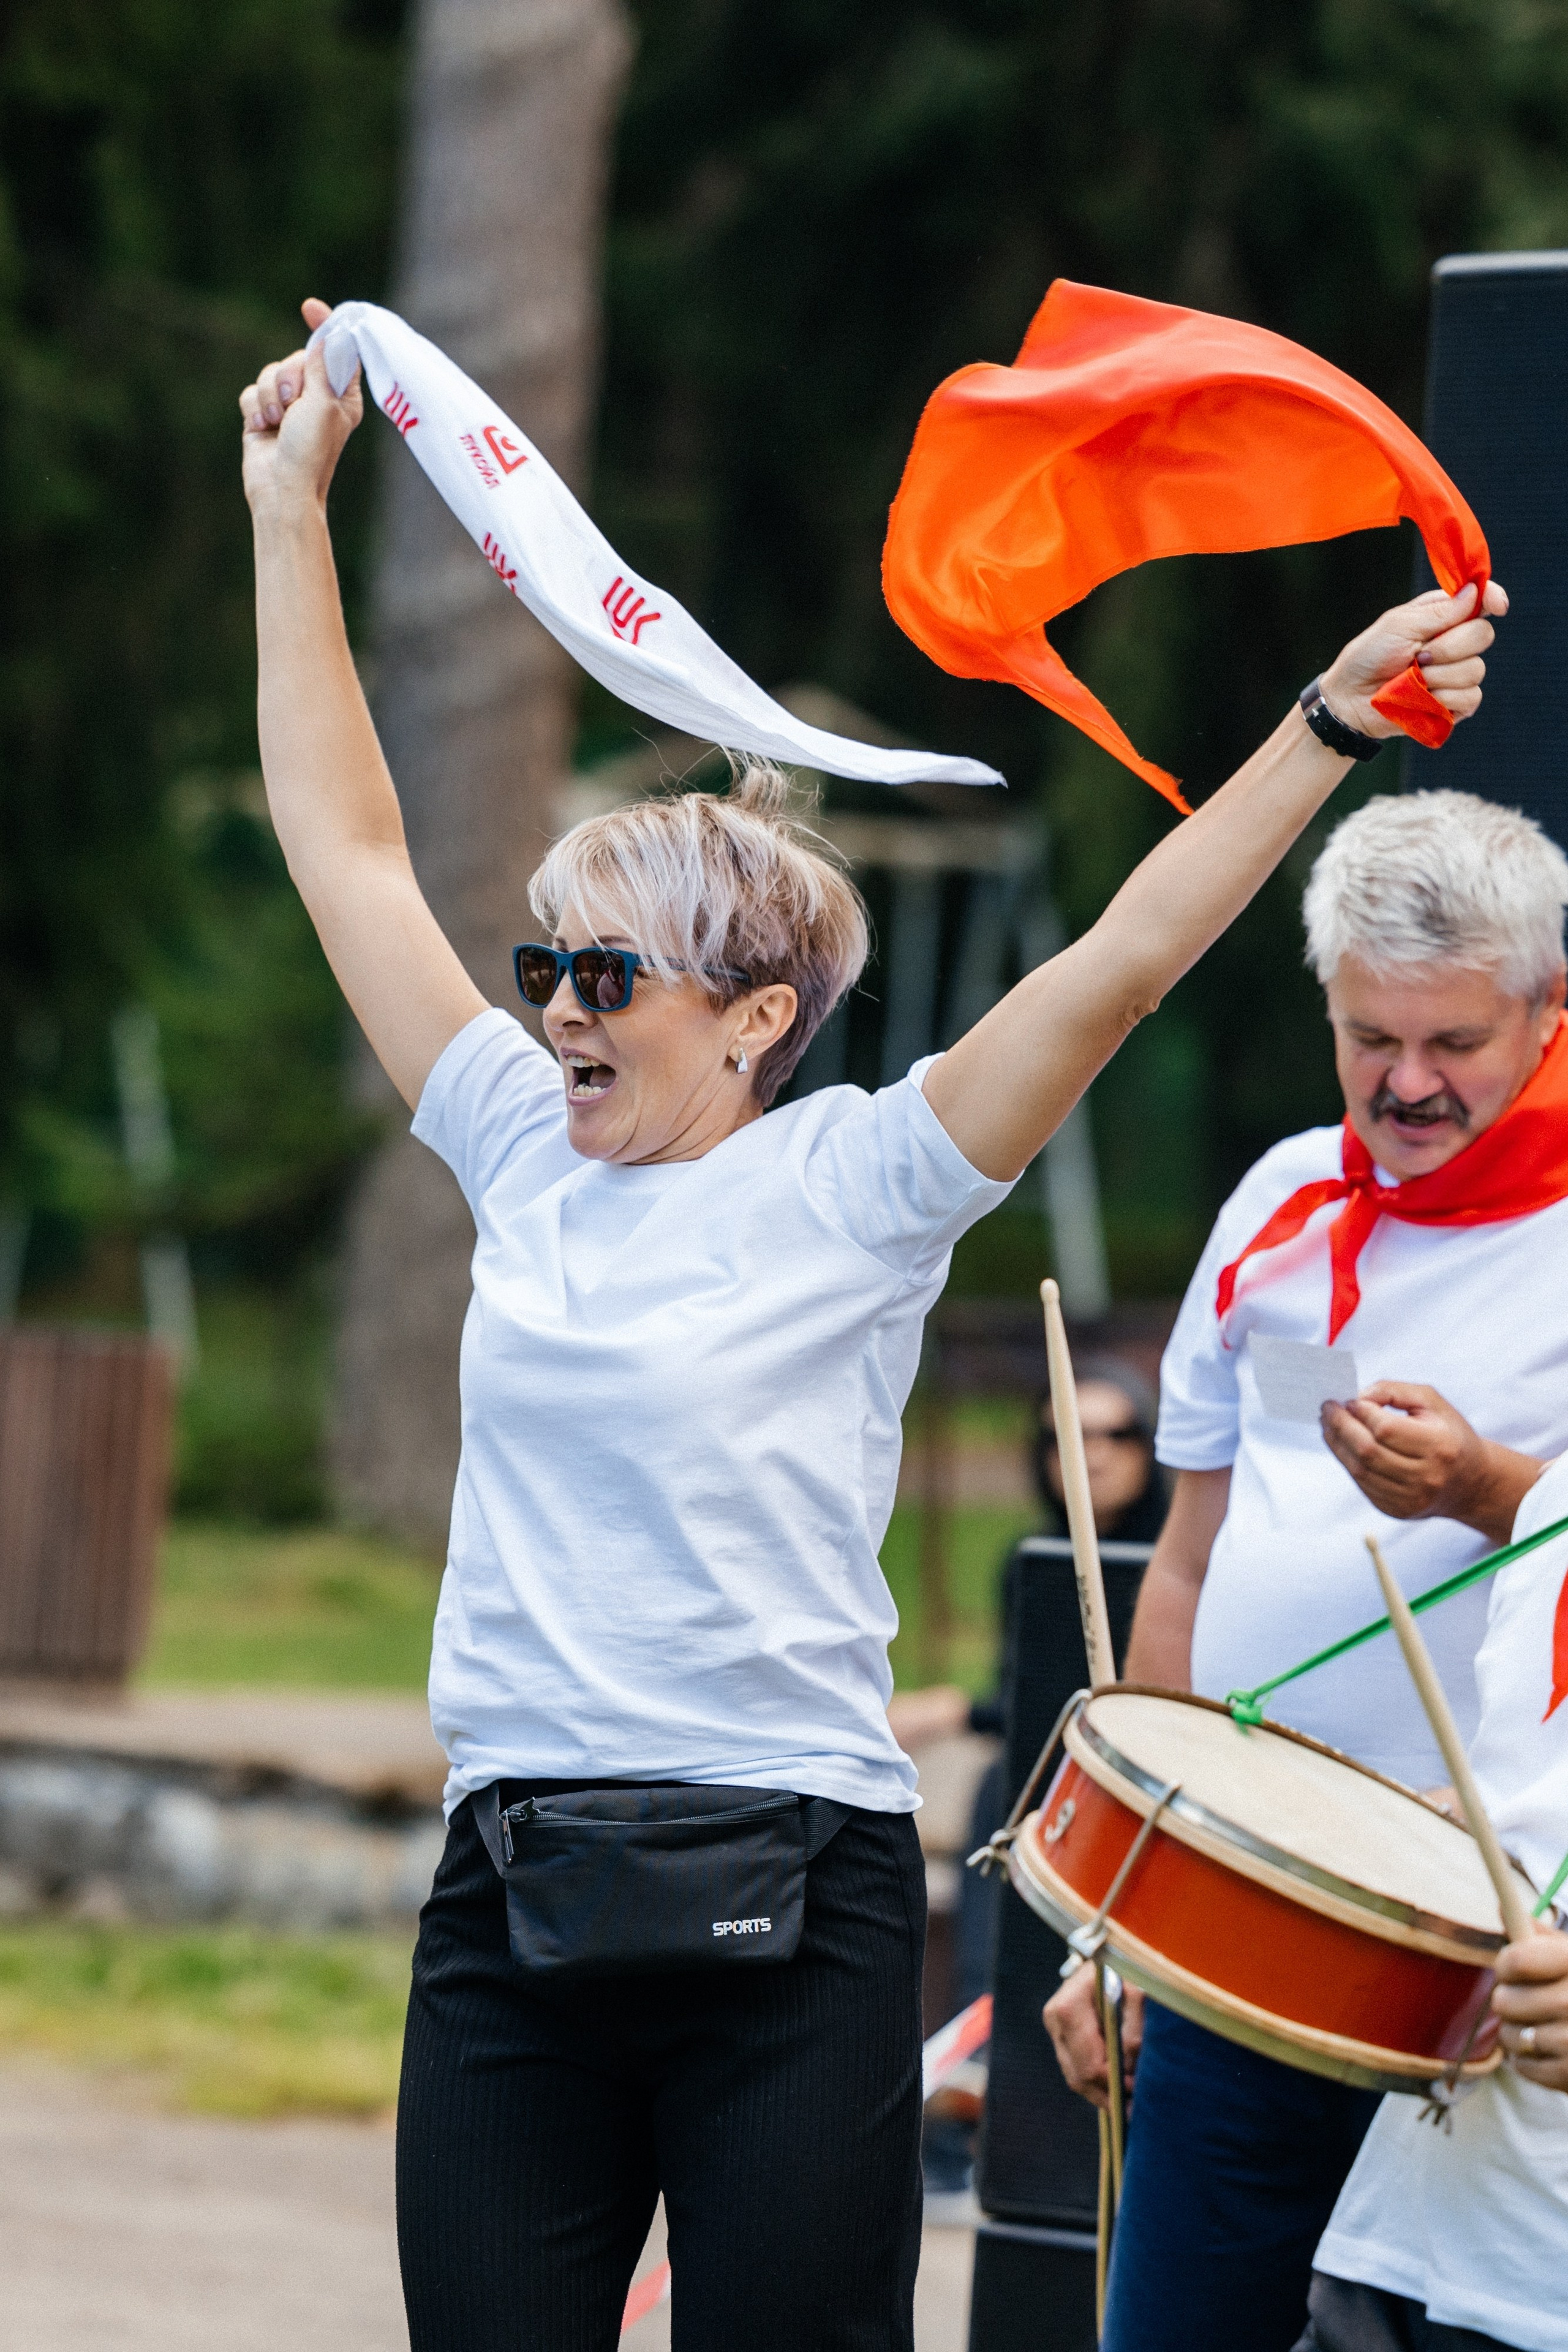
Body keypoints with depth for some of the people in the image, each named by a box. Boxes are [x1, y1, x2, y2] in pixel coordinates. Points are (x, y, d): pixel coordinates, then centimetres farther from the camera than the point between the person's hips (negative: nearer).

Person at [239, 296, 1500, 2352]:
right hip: (514, 1901, 5)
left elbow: (1126, 959, -8)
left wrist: (1333, 722, -16)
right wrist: (290, 504, 19)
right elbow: (346, 847, 17)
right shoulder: (530, 1161, 11)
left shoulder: (855, 1185, -1)